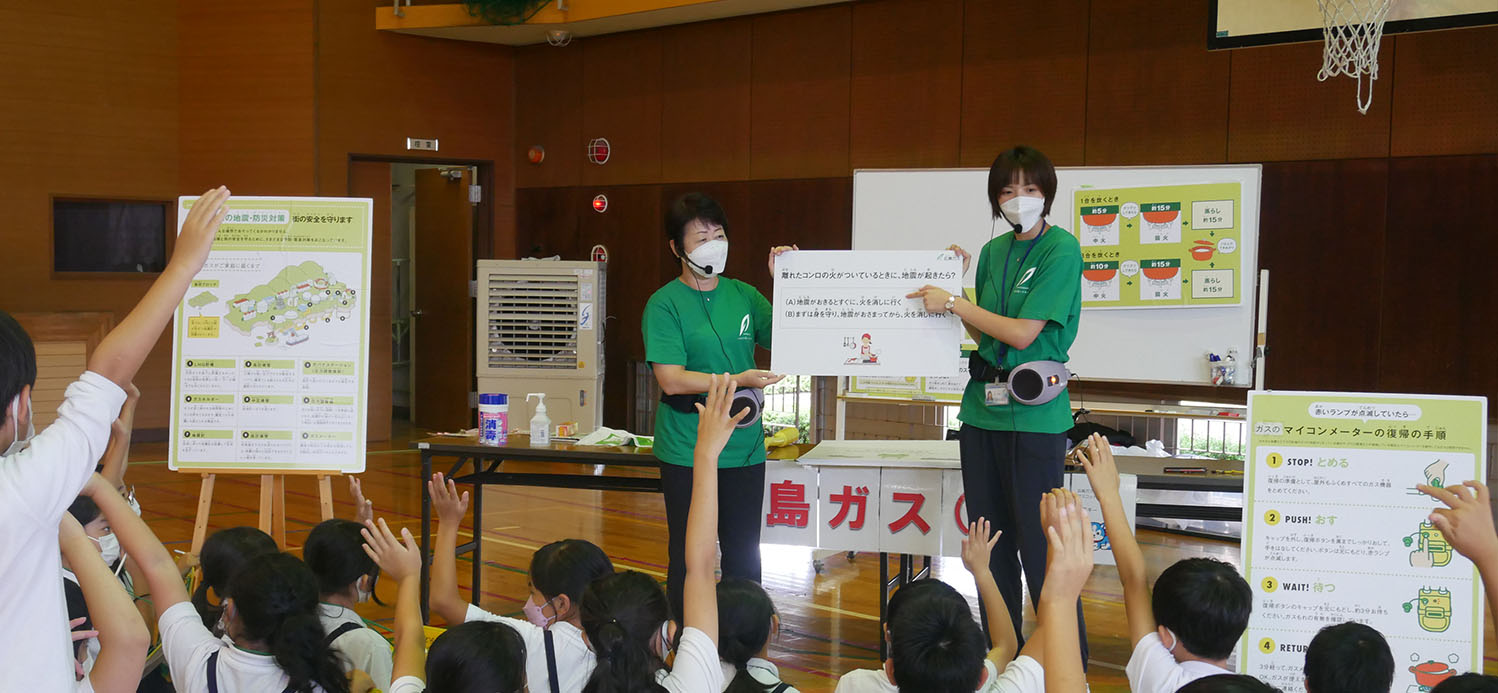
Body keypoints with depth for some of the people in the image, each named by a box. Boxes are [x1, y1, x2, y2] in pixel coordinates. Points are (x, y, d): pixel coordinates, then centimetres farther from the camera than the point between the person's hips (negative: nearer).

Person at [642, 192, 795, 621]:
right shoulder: (665, 305, -7)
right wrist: (737, 381, -23)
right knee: (690, 557, 5)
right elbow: (670, 379, -15)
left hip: (745, 449, 5)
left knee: (744, 557, 13)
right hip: (687, 453, -5)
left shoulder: (743, 296, 8)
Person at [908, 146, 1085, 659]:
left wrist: (952, 303, -10)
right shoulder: (993, 252, 11)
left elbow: (1023, 333, -16)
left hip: (1034, 412, -7)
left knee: (1039, 542, -4)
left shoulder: (1062, 249, -10)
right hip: (982, 407, 7)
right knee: (990, 540, 13)